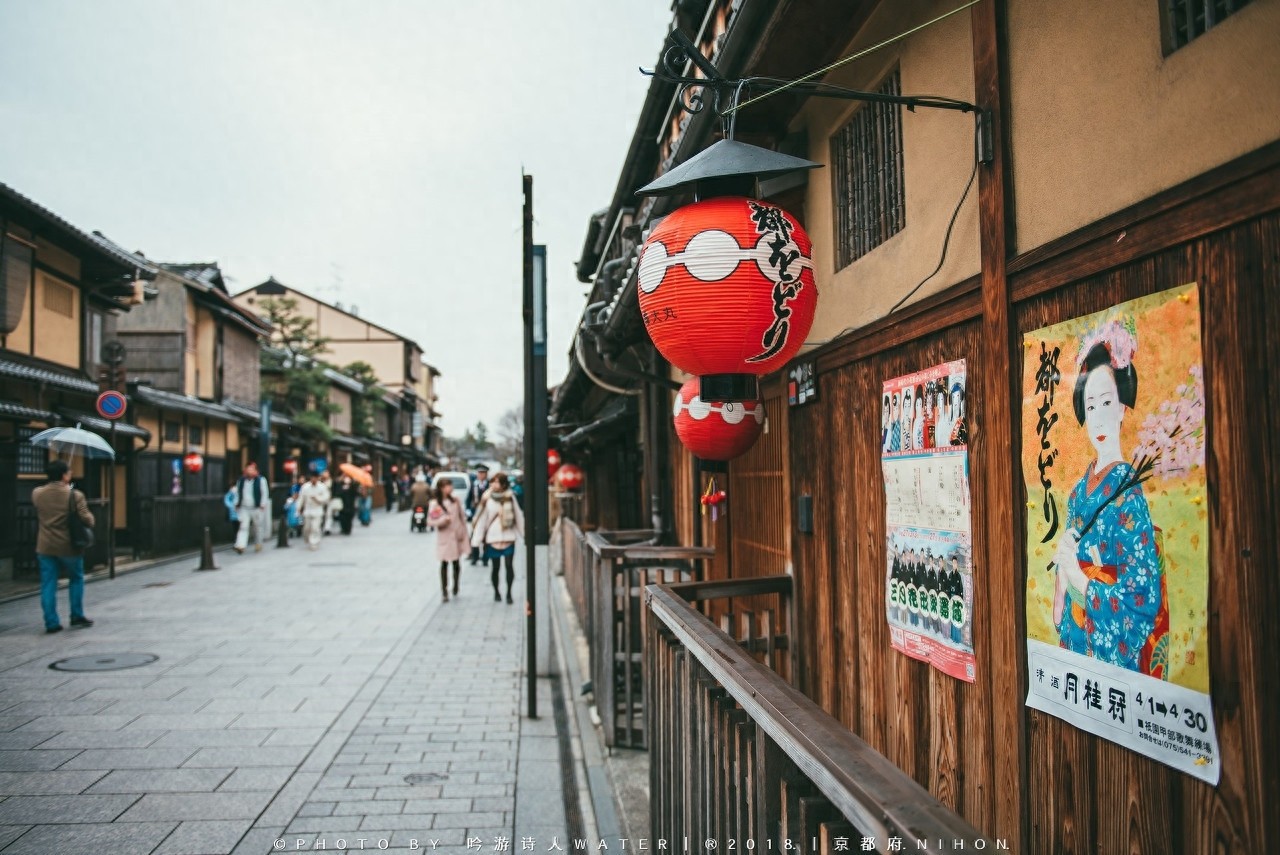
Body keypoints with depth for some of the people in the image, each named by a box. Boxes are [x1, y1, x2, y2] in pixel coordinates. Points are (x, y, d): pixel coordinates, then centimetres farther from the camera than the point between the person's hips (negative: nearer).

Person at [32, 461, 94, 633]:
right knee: (76, 580, 17)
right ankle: (77, 616, 20)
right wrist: (91, 519, 9)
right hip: (68, 546, -3)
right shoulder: (75, 495, -13)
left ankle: (51, 622, 7)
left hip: (45, 547, 3)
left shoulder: (37, 494, -1)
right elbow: (87, 519, -15)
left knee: (48, 585, 7)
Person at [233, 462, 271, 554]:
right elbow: (238, 493, 15)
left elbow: (265, 493, -4)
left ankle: (258, 544, 24)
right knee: (243, 526, -7)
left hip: (257, 508, -2)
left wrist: (262, 505, -10)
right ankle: (240, 545, -13)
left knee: (258, 527, 8)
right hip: (244, 508, 2)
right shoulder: (241, 481, 6)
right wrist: (237, 504, 7)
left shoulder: (261, 480, -5)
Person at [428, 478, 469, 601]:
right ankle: (444, 590, 9)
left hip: (457, 537, 3)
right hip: (444, 538, -3)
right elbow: (430, 521, -9)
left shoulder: (455, 501, 1)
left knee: (456, 563, 10)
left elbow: (462, 518, 6)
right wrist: (442, 520, -24)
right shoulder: (434, 504, -8)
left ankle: (455, 586, 30)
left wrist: (463, 533, 2)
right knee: (444, 564, 1)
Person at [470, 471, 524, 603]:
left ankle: (509, 593, 11)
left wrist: (524, 533, 1)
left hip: (508, 537, 0)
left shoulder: (510, 497, -2)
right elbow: (482, 518, -2)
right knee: (495, 567, 7)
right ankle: (496, 592, 24)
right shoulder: (487, 498, -3)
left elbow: (518, 515, 2)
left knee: (509, 565, -1)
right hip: (493, 537, 0)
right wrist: (477, 539, -3)